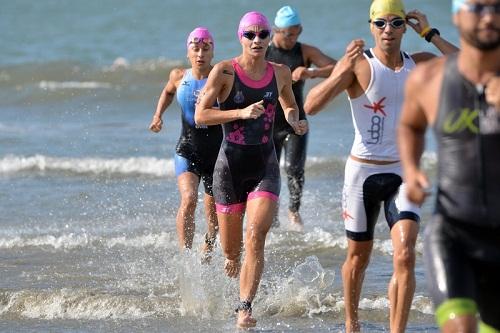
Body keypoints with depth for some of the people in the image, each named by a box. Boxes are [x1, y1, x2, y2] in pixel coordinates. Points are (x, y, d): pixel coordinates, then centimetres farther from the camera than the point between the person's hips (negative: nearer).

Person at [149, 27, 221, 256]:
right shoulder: (179, 77, 1)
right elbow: (168, 92, 24)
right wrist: (158, 115, 11)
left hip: (216, 152, 0)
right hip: (187, 150, 0)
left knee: (214, 213, 13)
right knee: (188, 200, -25)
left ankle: (207, 250, 41)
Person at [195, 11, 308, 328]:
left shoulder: (281, 73, 5)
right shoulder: (224, 71, -7)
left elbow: (290, 106, 25)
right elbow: (200, 115, -12)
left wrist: (296, 121, 2)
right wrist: (242, 113, -21)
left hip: (265, 166, 1)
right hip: (231, 166, -1)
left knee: (256, 237, -20)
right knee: (231, 251, 6)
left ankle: (245, 309, -21)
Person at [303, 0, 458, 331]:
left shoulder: (419, 64, 2)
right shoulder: (359, 64, -10)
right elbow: (311, 106, -19)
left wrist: (430, 34, -10)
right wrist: (342, 71, -33)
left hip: (404, 173, 2)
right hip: (363, 171, -2)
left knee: (405, 255, -16)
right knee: (358, 257, 13)